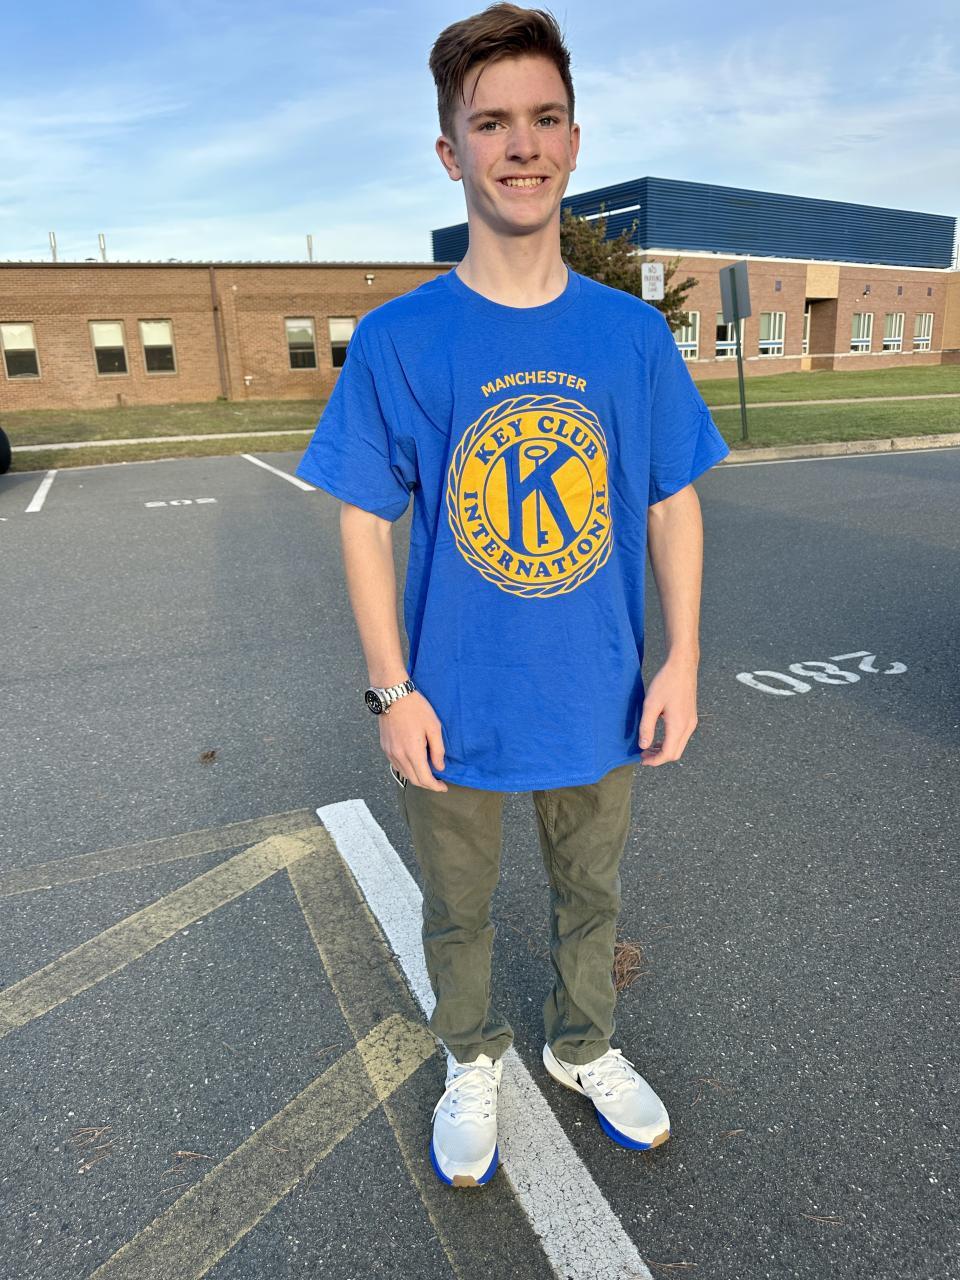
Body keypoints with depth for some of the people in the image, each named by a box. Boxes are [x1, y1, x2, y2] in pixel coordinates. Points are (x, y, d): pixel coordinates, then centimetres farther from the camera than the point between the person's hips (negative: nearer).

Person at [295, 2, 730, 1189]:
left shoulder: (633, 334, -3)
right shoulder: (396, 338, -10)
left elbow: (673, 505, 3)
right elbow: (365, 521, -6)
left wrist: (682, 662, -4)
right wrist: (393, 691, -10)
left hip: (601, 703, 2)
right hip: (456, 714, -1)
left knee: (591, 900, 22)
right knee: (458, 915, 19)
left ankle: (584, 1048, 51)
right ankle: (471, 1061, 48)